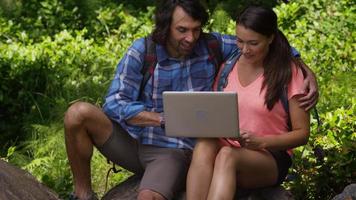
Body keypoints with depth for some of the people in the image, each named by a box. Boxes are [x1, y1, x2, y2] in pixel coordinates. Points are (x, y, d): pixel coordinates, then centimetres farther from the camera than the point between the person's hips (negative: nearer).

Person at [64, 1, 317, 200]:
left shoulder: (212, 47, -3)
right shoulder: (141, 51, -6)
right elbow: (115, 103, -14)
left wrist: (309, 75, -8)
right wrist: (166, 119, -25)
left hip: (173, 151, -2)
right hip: (132, 142, 2)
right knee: (79, 113, -25)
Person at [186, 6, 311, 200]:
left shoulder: (289, 72, -3)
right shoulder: (228, 65, 10)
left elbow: (301, 133, -2)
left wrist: (261, 142, -17)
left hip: (269, 158, -3)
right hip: (226, 148, 4)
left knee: (227, 156, -37)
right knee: (204, 146, -33)